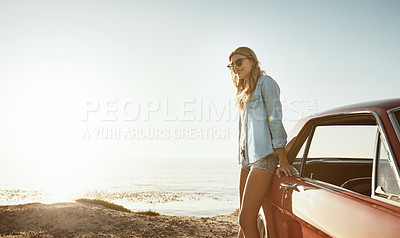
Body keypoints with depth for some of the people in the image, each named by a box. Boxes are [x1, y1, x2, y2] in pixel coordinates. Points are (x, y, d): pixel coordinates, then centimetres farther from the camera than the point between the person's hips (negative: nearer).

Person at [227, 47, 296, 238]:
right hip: (248, 157, 9)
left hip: (264, 156, -8)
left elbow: (275, 120, -10)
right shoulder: (245, 92, 24)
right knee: (244, 218, 9)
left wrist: (282, 160, -15)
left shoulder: (265, 82, -2)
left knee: (246, 219, -13)